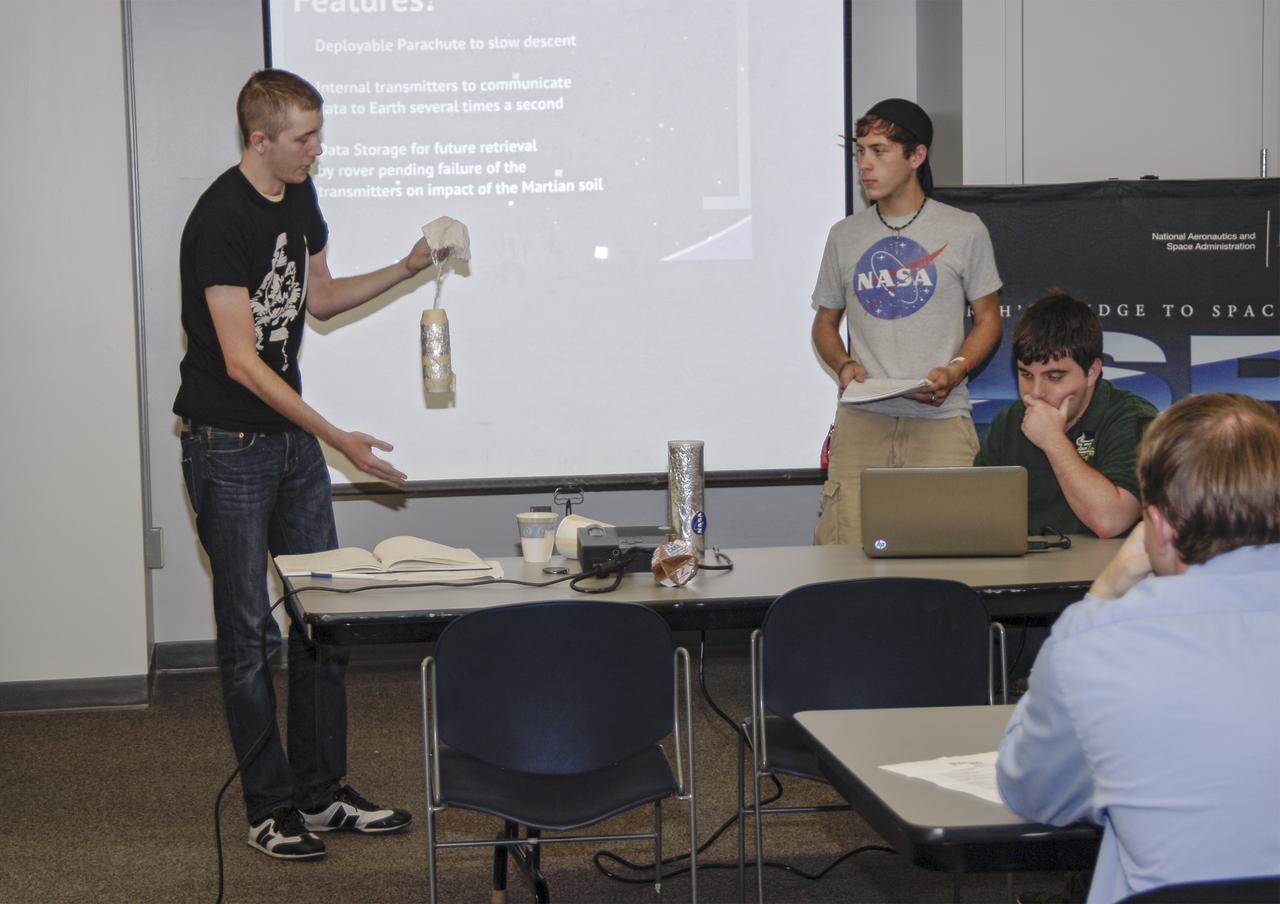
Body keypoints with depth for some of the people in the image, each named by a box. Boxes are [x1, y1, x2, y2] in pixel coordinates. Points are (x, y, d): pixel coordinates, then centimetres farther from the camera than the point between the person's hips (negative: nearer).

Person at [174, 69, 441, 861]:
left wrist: (406, 270, 7)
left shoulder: (299, 195, 6)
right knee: (249, 632, 1)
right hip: (229, 446, -8)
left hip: (293, 438, 8)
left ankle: (321, 793, 20)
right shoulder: (221, 220, -20)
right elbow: (241, 360, -23)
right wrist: (338, 438, -24)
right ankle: (269, 809, 11)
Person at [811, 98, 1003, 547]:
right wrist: (843, 365, 0)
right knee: (844, 547, -10)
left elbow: (988, 319, 10)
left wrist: (954, 372, -8)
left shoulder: (964, 231, 6)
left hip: (940, 418, -2)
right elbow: (825, 322, 22)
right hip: (862, 419, 2)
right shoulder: (844, 236, 14)